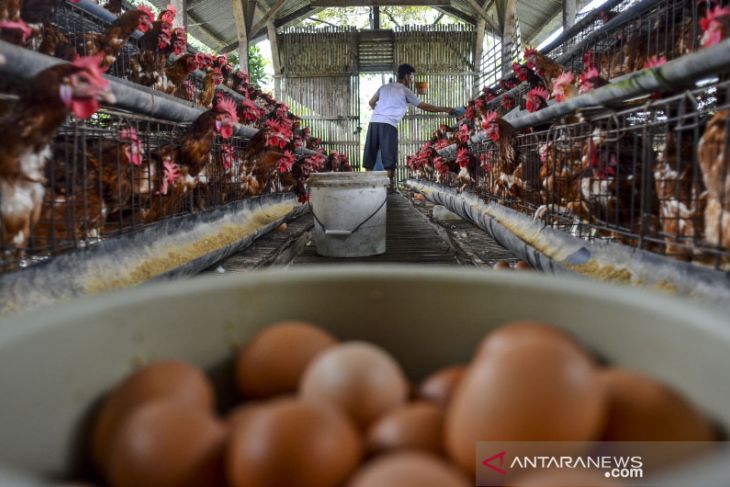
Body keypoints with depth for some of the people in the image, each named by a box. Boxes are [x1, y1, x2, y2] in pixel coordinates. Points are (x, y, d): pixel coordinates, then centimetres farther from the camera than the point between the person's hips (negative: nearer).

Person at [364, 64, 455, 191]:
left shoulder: (384, 87, 22)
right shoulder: (405, 91, 9)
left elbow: (371, 103, 22)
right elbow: (424, 106, 10)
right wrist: (445, 110, 17)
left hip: (374, 122, 5)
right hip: (388, 125, -5)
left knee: (371, 155, 6)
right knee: (389, 158, -3)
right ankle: (389, 185, -5)